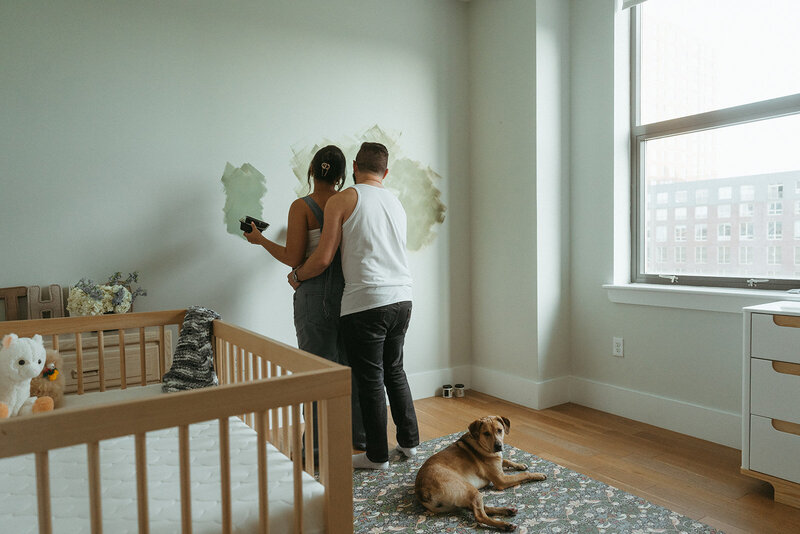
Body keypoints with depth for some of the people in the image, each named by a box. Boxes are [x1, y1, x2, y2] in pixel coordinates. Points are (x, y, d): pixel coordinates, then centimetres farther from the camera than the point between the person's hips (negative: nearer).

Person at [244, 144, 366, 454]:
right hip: (349, 291, 4)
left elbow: (293, 259, -13)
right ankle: (361, 436, 29)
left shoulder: (301, 207, -10)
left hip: (315, 293, -4)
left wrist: (260, 240, 3)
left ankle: (318, 447, 14)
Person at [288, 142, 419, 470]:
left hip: (366, 304, -6)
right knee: (394, 371, 21)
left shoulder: (343, 200, -4)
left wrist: (296, 277, 12)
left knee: (371, 381, 5)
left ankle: (377, 455, 19)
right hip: (402, 299, 7)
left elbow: (323, 259, -8)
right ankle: (409, 442, 32)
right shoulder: (397, 205, 15)